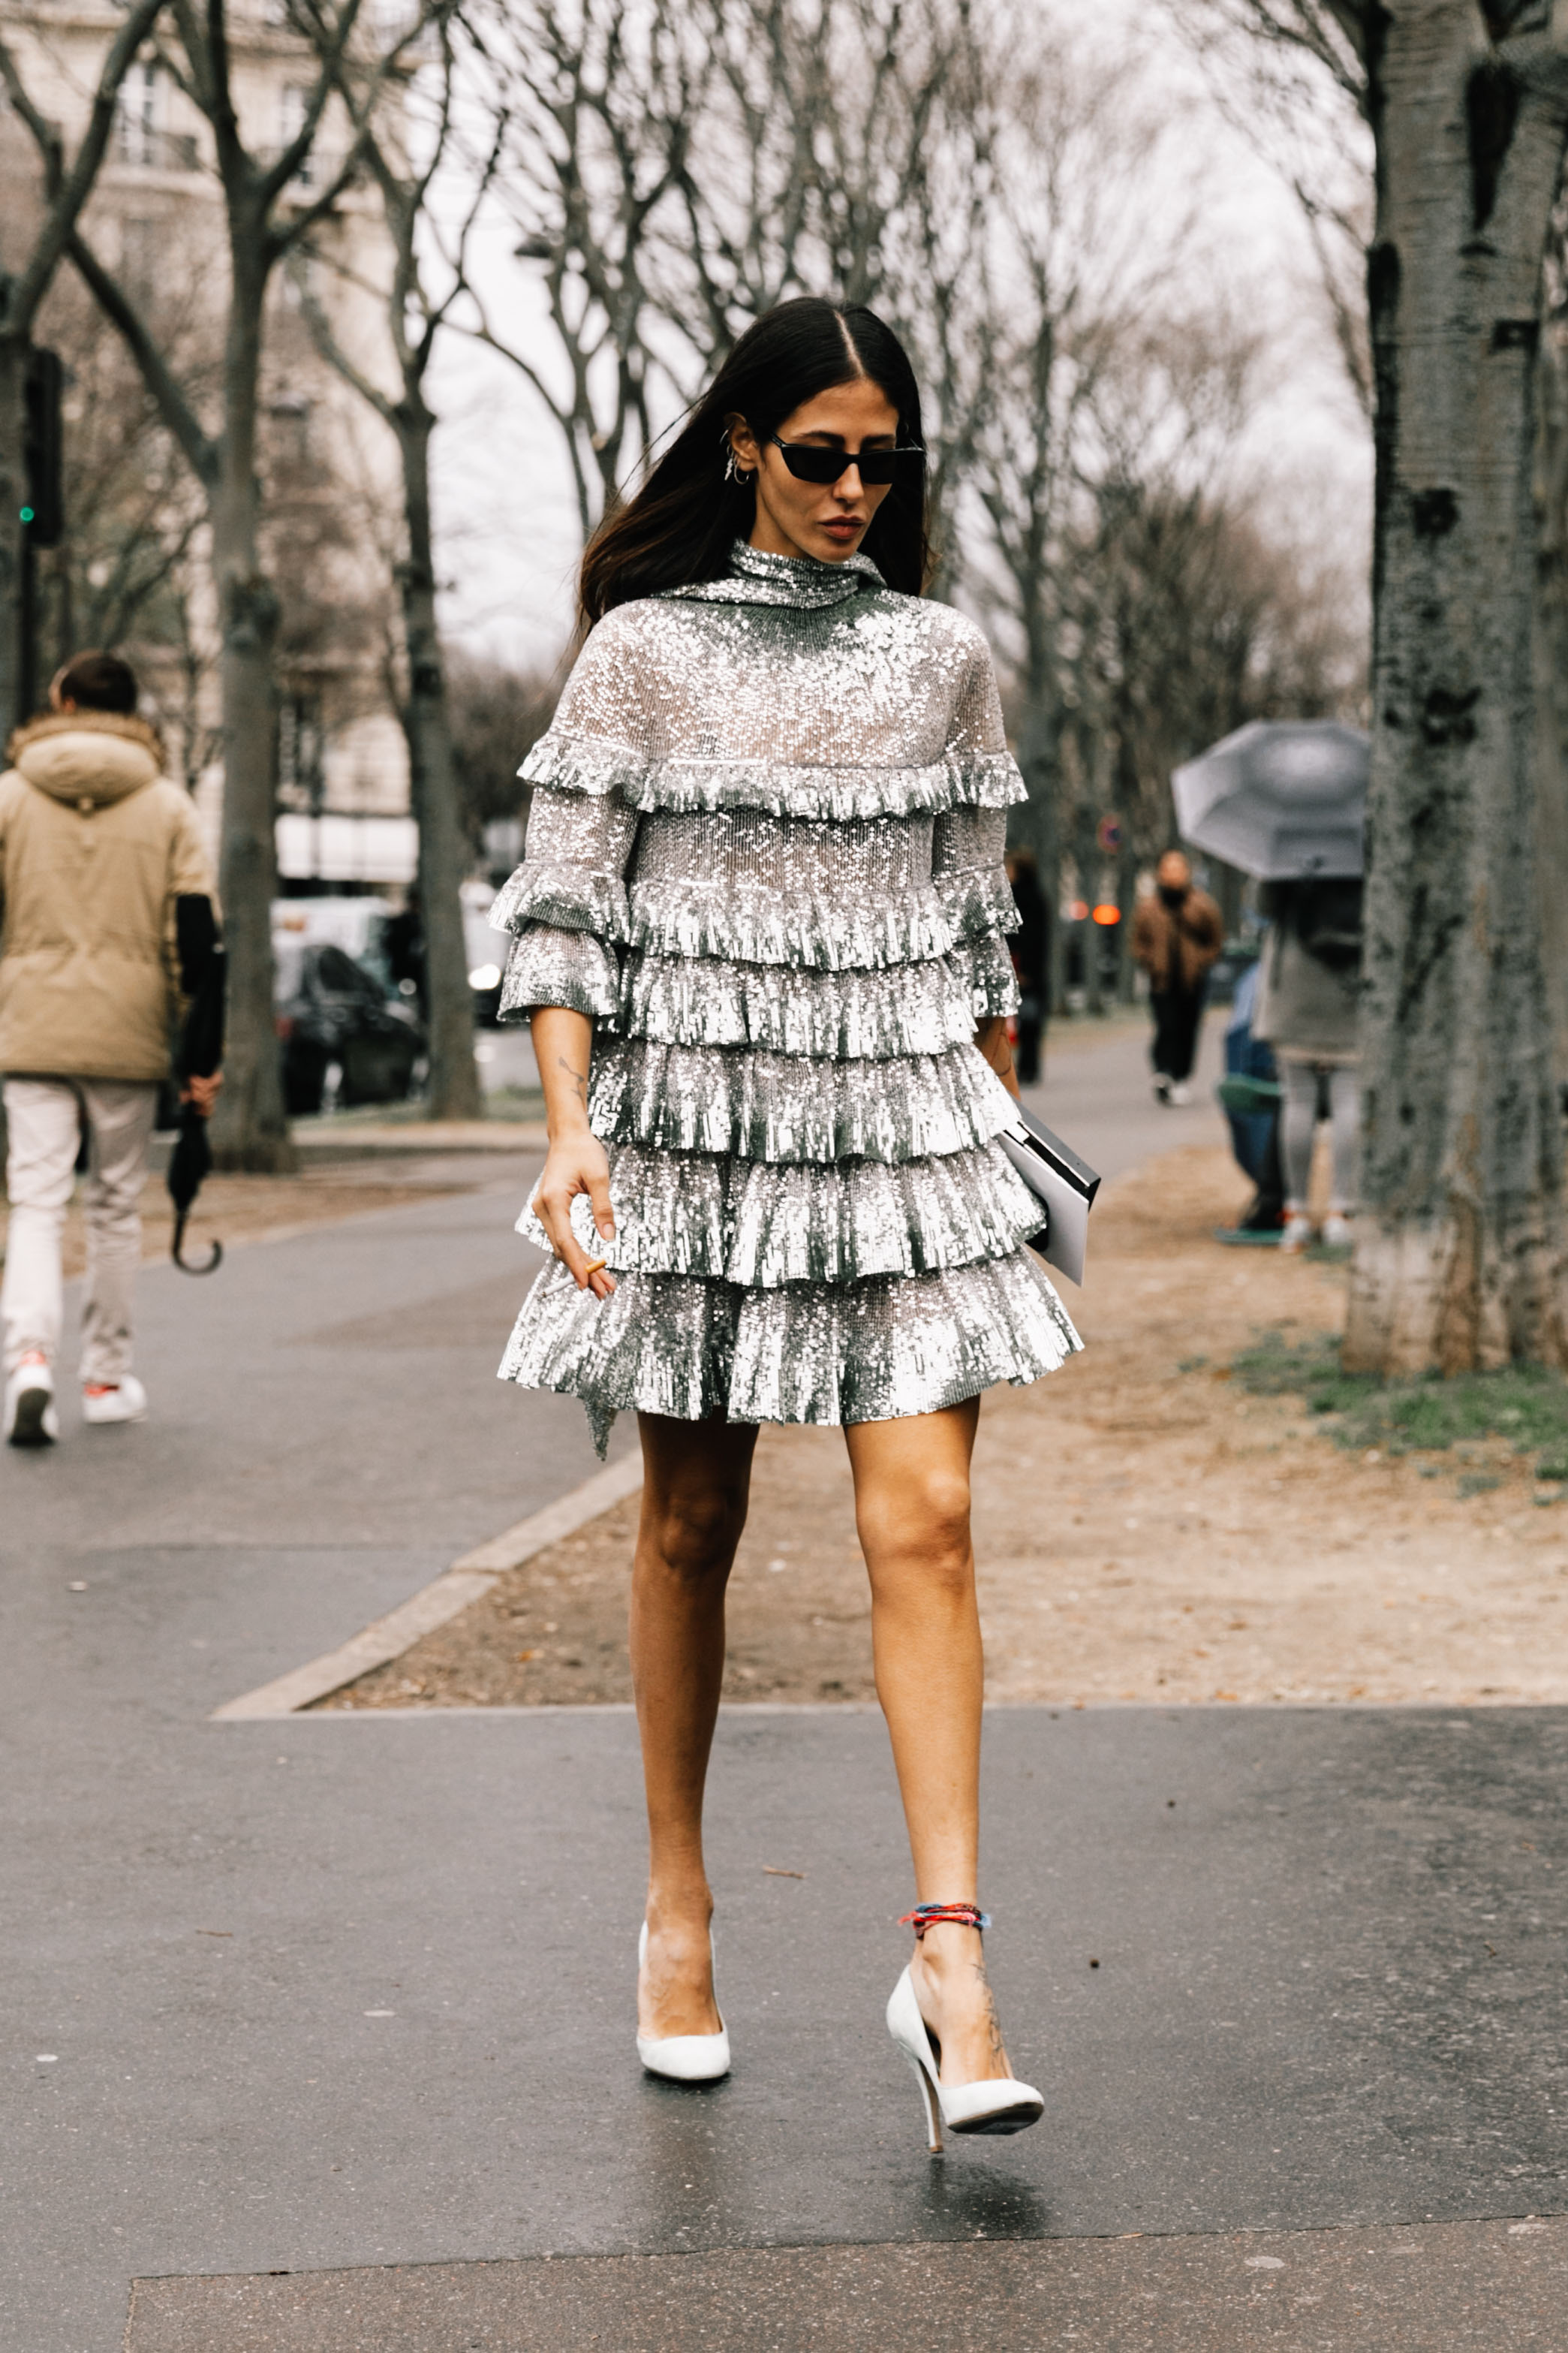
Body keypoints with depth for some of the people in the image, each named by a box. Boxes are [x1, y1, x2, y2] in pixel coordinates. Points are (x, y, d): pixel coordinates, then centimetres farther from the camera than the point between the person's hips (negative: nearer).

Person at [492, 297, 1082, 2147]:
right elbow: (558, 910, -2)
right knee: (690, 1526, 9)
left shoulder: (944, 658, 9)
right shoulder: (643, 652, 1)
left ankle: (949, 1963, -10)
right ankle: (677, 1899, 25)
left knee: (924, 1521, -10)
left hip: (906, 1124, 1)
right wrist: (571, 1136, -13)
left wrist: (1008, 1128, 15)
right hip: (695, 1120, -1)